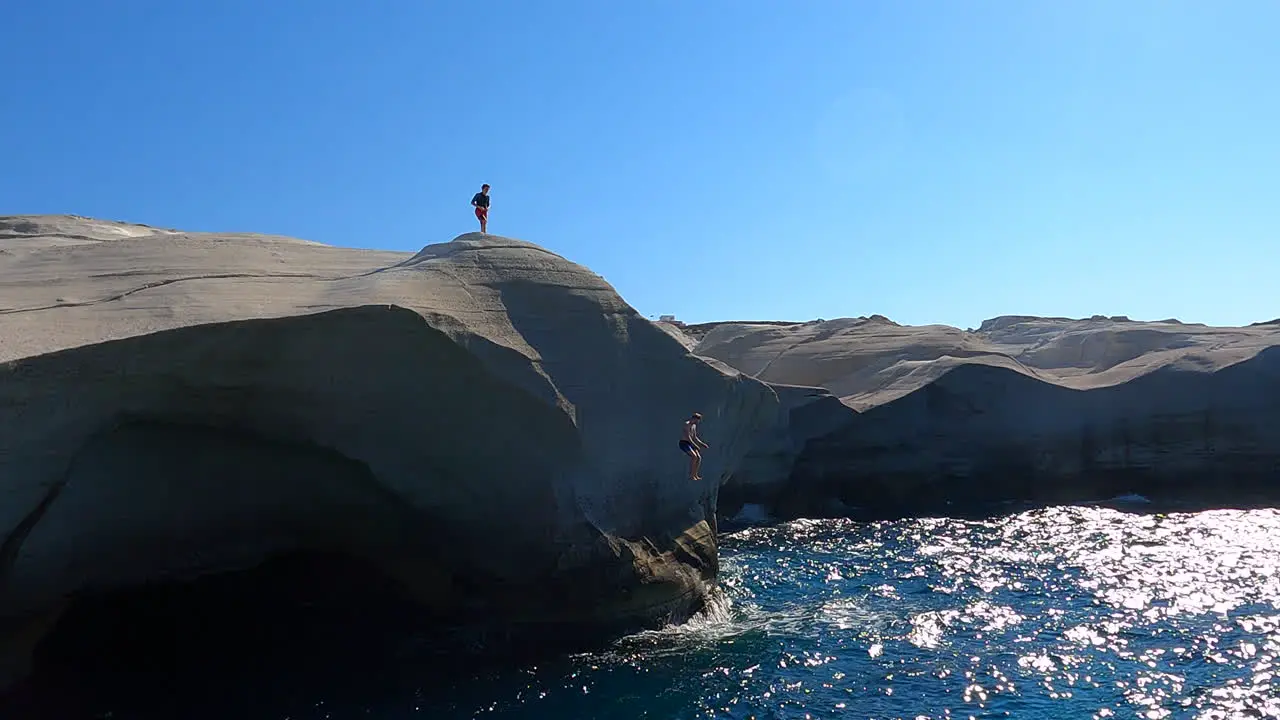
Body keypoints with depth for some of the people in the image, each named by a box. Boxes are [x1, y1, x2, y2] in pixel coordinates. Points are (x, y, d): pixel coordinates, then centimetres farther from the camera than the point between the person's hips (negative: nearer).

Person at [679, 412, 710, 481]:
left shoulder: (694, 425, 15)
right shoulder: (687, 424, -14)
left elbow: (694, 437, 22)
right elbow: (688, 436, -23)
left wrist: (702, 444, 13)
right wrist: (695, 445, -27)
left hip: (690, 444, 9)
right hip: (683, 443, -9)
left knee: (699, 457, -1)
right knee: (694, 456, -24)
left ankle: (695, 475, 7)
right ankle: (691, 476, -20)